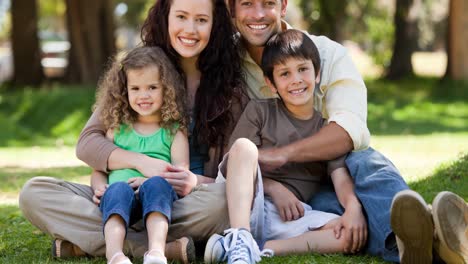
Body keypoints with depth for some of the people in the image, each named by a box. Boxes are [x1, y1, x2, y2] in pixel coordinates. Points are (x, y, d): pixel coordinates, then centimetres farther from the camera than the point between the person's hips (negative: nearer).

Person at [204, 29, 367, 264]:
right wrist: (275, 187, -11)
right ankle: (240, 240, -39)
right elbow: (236, 158, 4)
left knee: (357, 234, -25)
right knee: (243, 145, -25)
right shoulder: (259, 111, 11)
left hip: (292, 218, 1)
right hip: (244, 210, -1)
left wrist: (353, 207, -21)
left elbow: (340, 177, 1)